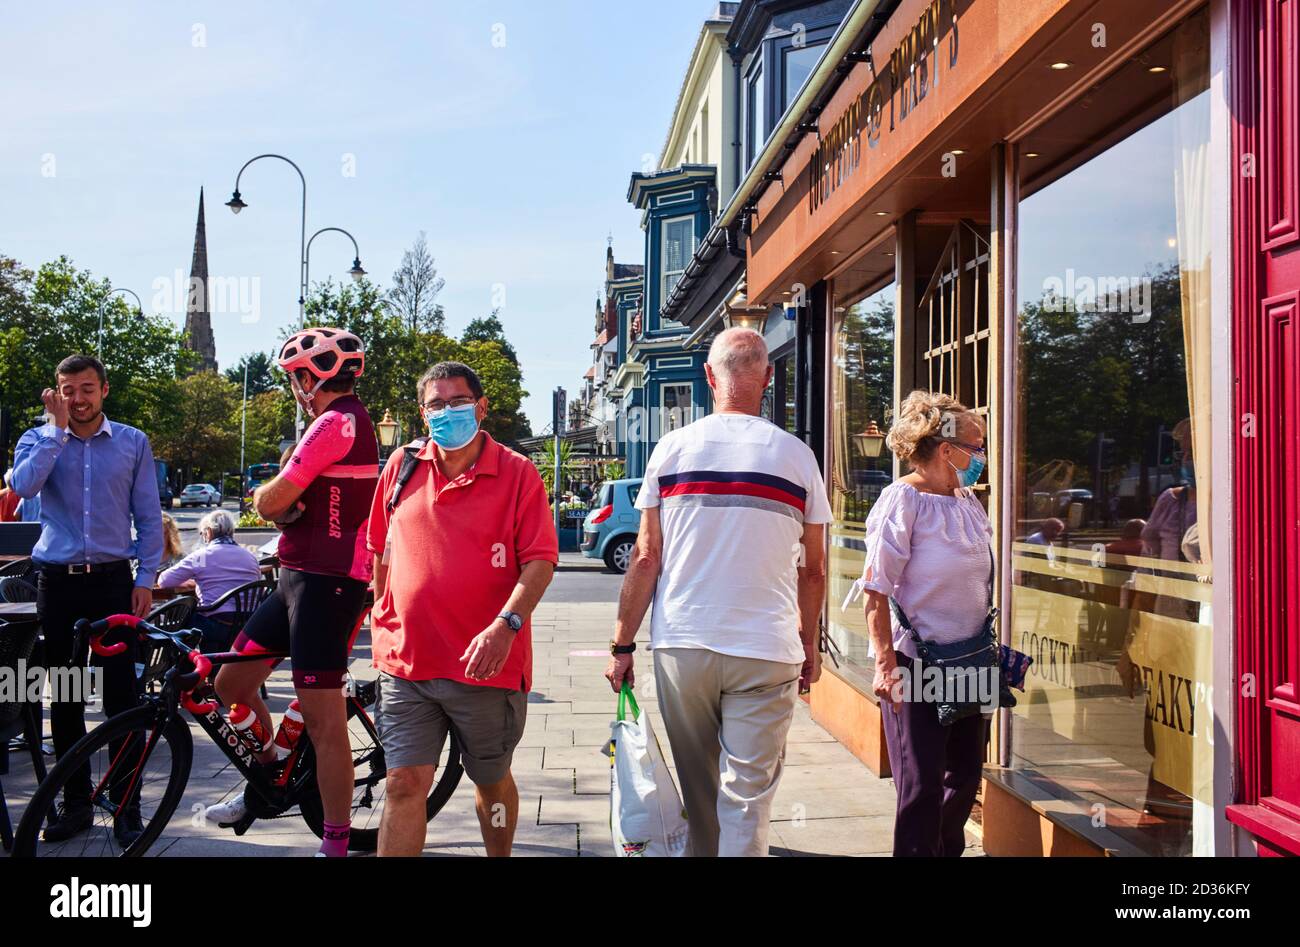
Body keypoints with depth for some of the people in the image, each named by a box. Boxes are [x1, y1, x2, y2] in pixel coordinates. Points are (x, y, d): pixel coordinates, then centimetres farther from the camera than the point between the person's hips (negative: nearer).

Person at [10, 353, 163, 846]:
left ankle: (126, 807, 6)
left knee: (122, 696, -2)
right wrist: (57, 427, -14)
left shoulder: (133, 443, 5)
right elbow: (24, 486, -16)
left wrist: (146, 578, -2)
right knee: (64, 697, 9)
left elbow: (149, 515, 5)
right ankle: (76, 801, 20)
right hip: (57, 581, 2)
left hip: (113, 580, -1)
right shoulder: (38, 440, 6)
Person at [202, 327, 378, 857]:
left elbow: (272, 501, -16)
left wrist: (263, 497, 7)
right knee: (231, 684, 16)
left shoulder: (336, 422, -14)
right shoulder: (348, 421, 21)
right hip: (300, 577, 11)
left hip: (325, 581, -11)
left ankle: (335, 842, 1)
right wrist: (282, 506, -2)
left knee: (323, 718, -7)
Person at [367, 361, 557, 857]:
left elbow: (540, 562, -9)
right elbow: (382, 550, 17)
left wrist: (505, 626, -22)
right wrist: (382, 617, 18)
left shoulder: (517, 473, -4)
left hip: (485, 663, -2)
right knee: (405, 783, -3)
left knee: (492, 781, 15)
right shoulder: (403, 466, 7)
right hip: (406, 661, 2)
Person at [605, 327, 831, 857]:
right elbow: (813, 569, 5)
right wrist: (809, 644, 18)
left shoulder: (672, 449, -1)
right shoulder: (795, 455, 0)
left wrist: (622, 644, 6)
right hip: (765, 652, -1)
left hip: (681, 646, 1)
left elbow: (646, 558, -1)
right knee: (747, 799, 2)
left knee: (699, 789, 17)